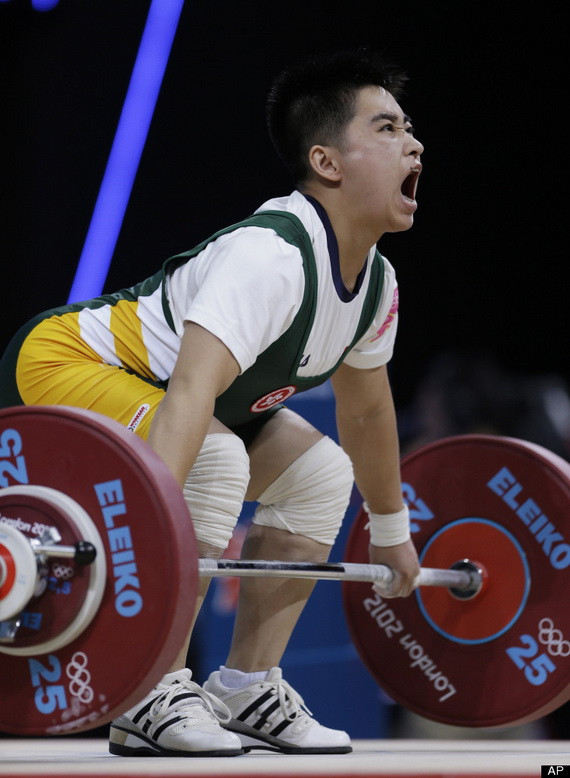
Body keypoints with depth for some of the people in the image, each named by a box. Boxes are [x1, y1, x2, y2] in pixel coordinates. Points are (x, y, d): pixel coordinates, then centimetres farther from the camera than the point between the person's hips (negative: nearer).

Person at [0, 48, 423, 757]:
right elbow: (189, 395, -44)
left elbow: (366, 411, 17)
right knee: (215, 459, -32)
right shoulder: (271, 257, -31)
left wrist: (391, 534, 26)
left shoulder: (374, 284, -2)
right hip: (62, 361, -10)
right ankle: (150, 699, -22)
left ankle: (245, 690, 8)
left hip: (133, 378, 10)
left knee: (321, 474, 4)